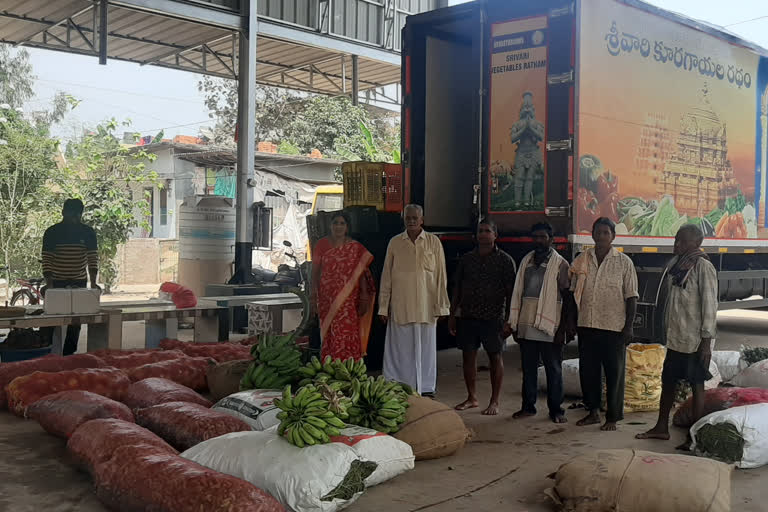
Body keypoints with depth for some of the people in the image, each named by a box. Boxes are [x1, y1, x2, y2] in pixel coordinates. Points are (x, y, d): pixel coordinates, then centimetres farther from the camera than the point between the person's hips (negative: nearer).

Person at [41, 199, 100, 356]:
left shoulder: (88, 232, -1)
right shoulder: (52, 233, -6)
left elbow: (93, 258, -6)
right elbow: (46, 260, -10)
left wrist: (93, 282, -18)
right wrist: (49, 283, -21)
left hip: (79, 282, 2)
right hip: (57, 282, -2)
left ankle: (68, 355, 11)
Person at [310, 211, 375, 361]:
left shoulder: (355, 247, 4)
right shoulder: (321, 245, 6)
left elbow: (361, 273, 2)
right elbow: (315, 271, 6)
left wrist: (364, 298, -3)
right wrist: (314, 294, 1)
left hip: (349, 299, -1)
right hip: (327, 298, 1)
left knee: (347, 335, -7)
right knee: (329, 335, 5)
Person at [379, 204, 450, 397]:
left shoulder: (433, 242, 5)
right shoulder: (395, 243, 7)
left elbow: (441, 276, 5)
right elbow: (386, 276, 8)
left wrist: (441, 305, 2)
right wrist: (383, 306, 4)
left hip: (426, 306, 0)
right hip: (400, 307, 0)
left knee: (426, 348, 6)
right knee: (400, 350, 0)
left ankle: (426, 390, 16)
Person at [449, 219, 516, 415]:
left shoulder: (505, 260, -1)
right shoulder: (467, 259, 10)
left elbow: (510, 291, -3)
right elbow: (457, 288, 13)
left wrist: (508, 319, -9)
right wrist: (452, 314, 9)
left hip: (493, 317, -4)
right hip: (467, 316, 4)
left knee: (495, 356, 3)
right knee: (468, 355, 7)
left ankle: (494, 401, 12)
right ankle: (472, 397, 21)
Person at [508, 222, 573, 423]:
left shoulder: (560, 264, -2)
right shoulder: (526, 261, 12)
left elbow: (566, 298, -4)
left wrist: (563, 328, -9)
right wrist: (515, 324, 11)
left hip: (549, 327, -4)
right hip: (526, 327, 5)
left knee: (553, 370, 3)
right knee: (528, 369, 11)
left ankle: (556, 410, 12)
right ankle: (528, 406, 21)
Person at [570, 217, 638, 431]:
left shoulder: (624, 262, -2)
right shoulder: (582, 260, 7)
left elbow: (631, 297, -2)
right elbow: (574, 293, 12)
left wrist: (628, 327, -8)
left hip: (614, 327, -3)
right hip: (587, 325, 4)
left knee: (614, 373, 3)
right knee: (587, 370, 10)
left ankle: (612, 417, 13)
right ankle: (593, 411, 24)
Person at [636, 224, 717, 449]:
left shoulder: (703, 267, -14)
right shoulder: (676, 264, 9)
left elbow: (710, 305, -16)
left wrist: (706, 341, -18)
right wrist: (669, 331, 11)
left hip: (695, 340, -8)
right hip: (675, 337, 8)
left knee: (696, 384, 1)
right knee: (668, 380, 15)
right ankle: (662, 428, 29)